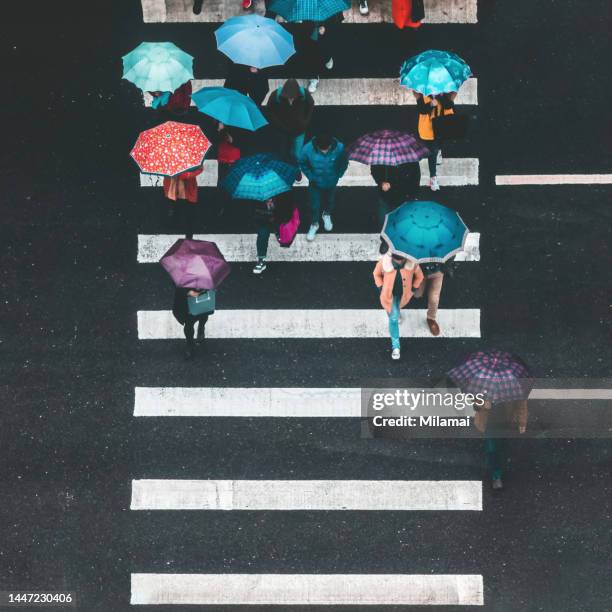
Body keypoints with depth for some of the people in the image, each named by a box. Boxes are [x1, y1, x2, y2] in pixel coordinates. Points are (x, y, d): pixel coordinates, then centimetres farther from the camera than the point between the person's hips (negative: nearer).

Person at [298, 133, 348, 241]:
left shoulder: (339, 148, -34)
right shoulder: (308, 149, -35)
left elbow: (344, 163, -10)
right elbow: (302, 163, -12)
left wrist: (337, 176, -6)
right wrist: (311, 176, -10)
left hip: (331, 182, 1)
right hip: (315, 183, -1)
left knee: (330, 201, 28)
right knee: (314, 205, 17)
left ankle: (327, 215, 60)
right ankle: (314, 224, 45)